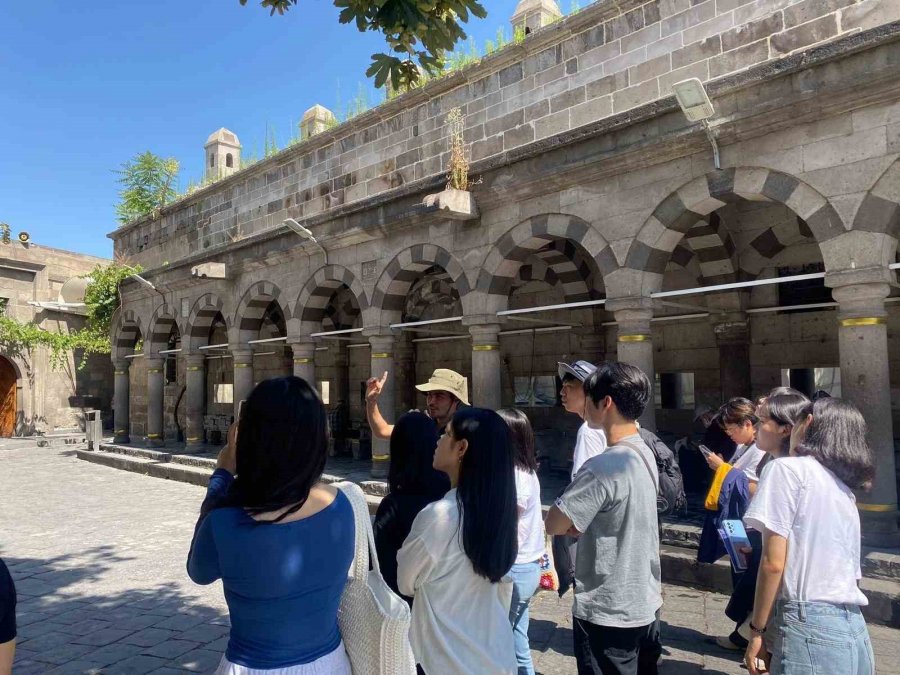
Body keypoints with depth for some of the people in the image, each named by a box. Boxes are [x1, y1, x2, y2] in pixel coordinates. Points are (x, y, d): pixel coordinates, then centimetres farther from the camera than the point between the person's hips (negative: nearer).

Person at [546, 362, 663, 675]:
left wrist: (575, 523, -2)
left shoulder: (603, 466, -27)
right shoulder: (644, 455, 2)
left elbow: (554, 524, -21)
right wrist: (582, 522, -4)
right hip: (644, 605, 8)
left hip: (608, 614, -8)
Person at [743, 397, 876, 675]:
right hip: (854, 634, 8)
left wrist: (758, 630, -3)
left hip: (809, 630, -8)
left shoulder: (787, 468, -7)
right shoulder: (845, 489, 16)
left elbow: (773, 563, -12)